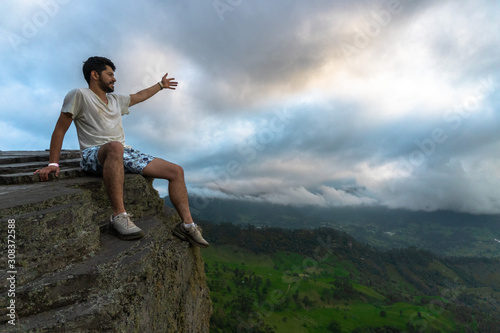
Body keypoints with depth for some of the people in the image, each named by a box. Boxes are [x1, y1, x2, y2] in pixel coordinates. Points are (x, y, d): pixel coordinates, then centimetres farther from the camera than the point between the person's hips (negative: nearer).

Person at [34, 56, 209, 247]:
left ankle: (187, 225, -9)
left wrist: (161, 85, 50)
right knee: (115, 146, -46)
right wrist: (53, 163, -9)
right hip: (93, 156, -7)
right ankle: (119, 216, -40)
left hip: (124, 154, 7)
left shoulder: (115, 100, 23)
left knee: (176, 171, -8)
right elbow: (60, 129, -1)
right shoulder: (79, 95, 2)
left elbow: (139, 97, 40)